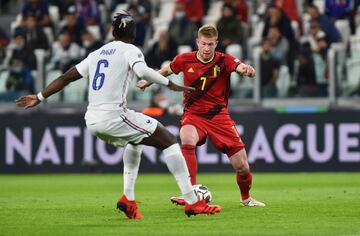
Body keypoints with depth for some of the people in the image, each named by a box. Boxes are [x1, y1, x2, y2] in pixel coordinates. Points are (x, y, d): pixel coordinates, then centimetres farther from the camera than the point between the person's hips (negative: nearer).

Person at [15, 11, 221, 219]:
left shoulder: (97, 53, 18)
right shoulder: (130, 50, 0)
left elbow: (67, 77, 22)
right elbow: (143, 71, -22)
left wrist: (40, 97, 30)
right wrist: (170, 84, -14)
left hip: (92, 120, 7)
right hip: (114, 116, -7)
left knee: (135, 141, 34)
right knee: (169, 140, 0)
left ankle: (128, 198, 23)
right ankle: (192, 202, -9)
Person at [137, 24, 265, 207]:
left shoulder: (224, 61, -10)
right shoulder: (185, 60, -5)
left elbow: (241, 68, -30)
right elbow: (166, 70, 17)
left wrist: (247, 70, -52)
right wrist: (148, 81, 20)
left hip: (219, 116, 0)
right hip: (193, 115, 0)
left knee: (242, 166, -1)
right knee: (187, 141, -36)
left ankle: (246, 197, 31)